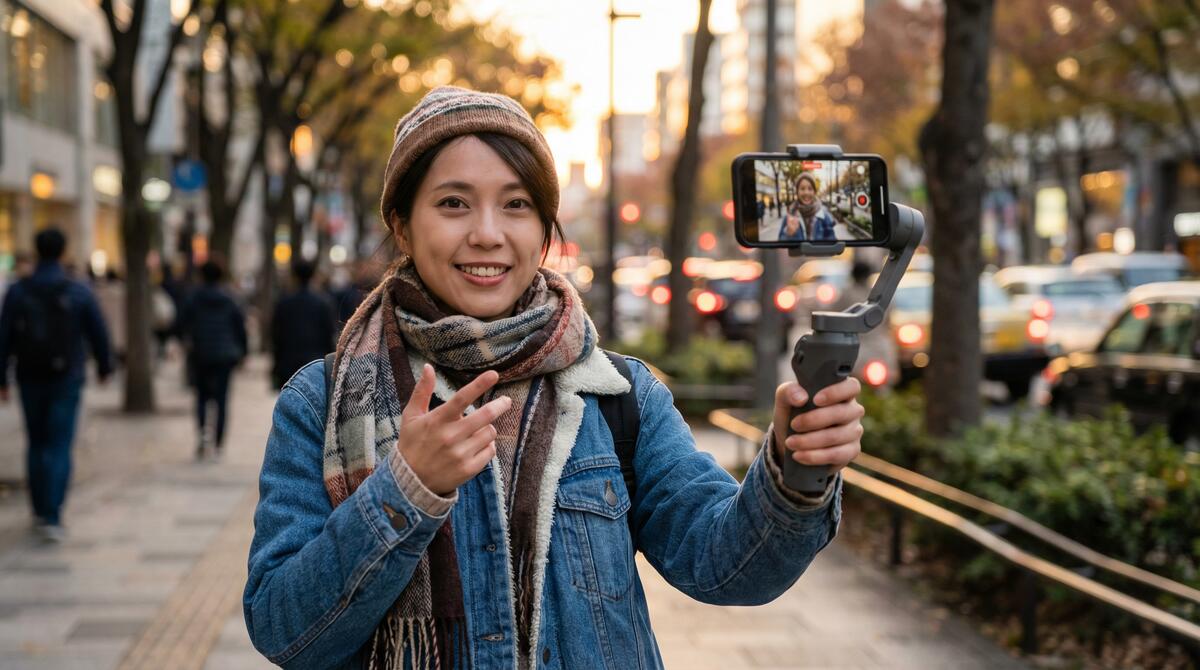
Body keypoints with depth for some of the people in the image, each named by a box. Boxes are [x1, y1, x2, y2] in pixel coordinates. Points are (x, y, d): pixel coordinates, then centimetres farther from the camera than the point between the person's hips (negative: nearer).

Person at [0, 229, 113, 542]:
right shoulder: (79, 293, -6)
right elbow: (98, 334, 0)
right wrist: (104, 366, 17)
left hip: (30, 378, 2)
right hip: (66, 379, -2)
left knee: (37, 444, 17)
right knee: (59, 446, -2)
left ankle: (40, 510, 24)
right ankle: (52, 518, -12)